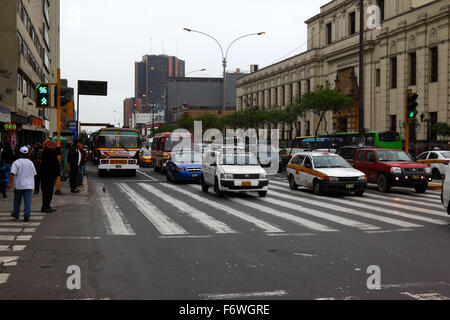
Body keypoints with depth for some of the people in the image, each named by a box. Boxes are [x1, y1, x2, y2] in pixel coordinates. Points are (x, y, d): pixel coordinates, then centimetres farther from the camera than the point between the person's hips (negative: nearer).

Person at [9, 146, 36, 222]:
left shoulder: (16, 162, -8)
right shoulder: (30, 163, 3)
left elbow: (12, 174, -16)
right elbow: (34, 173, 12)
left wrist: (10, 182, -12)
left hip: (18, 185, -1)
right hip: (29, 185, 1)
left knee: (17, 201, 17)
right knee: (28, 201, -3)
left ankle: (16, 214, 31)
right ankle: (27, 215, -14)